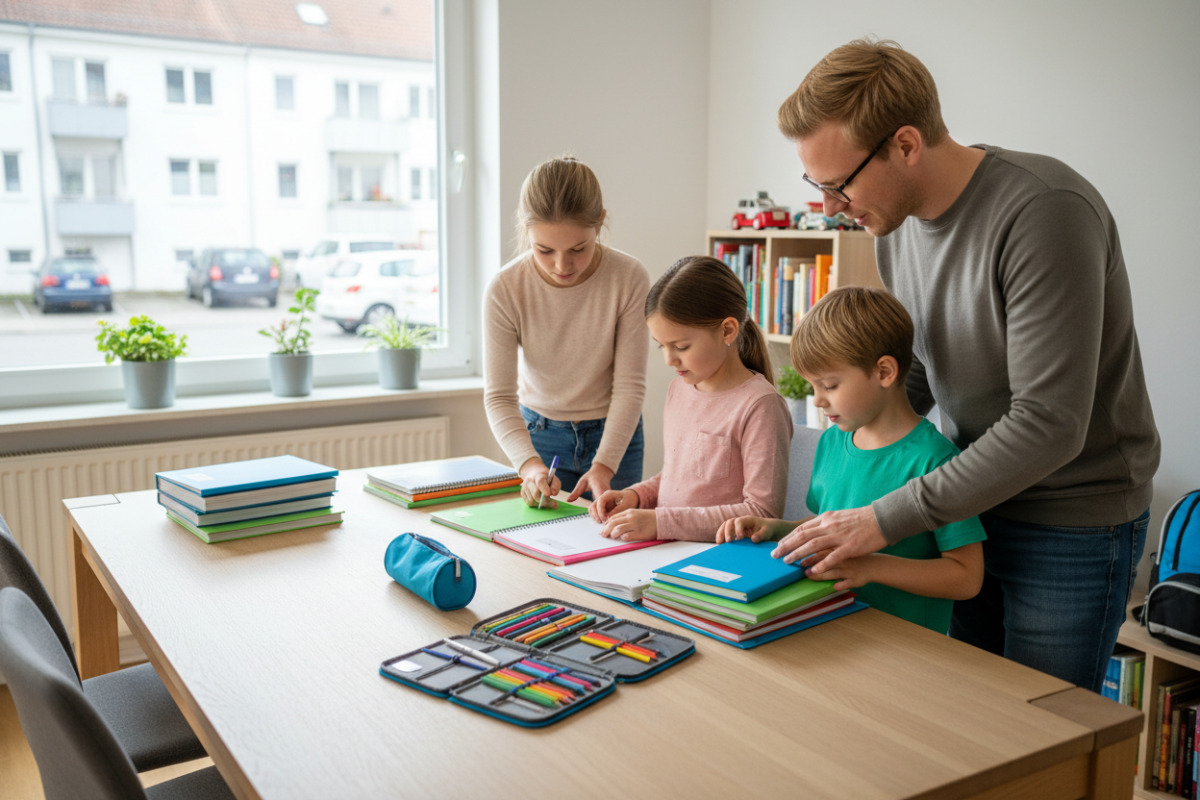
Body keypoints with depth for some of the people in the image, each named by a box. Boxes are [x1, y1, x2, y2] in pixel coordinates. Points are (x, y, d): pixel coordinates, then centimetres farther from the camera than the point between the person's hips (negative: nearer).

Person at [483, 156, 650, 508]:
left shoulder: (630, 278, -20)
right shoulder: (505, 289, -20)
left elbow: (629, 385, -16)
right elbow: (499, 396, -17)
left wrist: (604, 465, -25)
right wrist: (529, 464, -33)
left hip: (614, 432, 0)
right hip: (539, 433, 0)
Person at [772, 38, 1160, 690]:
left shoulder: (1045, 213, -25)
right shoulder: (895, 226, -1)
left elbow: (1048, 426, -29)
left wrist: (886, 519, -27)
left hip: (1070, 521, -6)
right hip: (968, 501, 7)